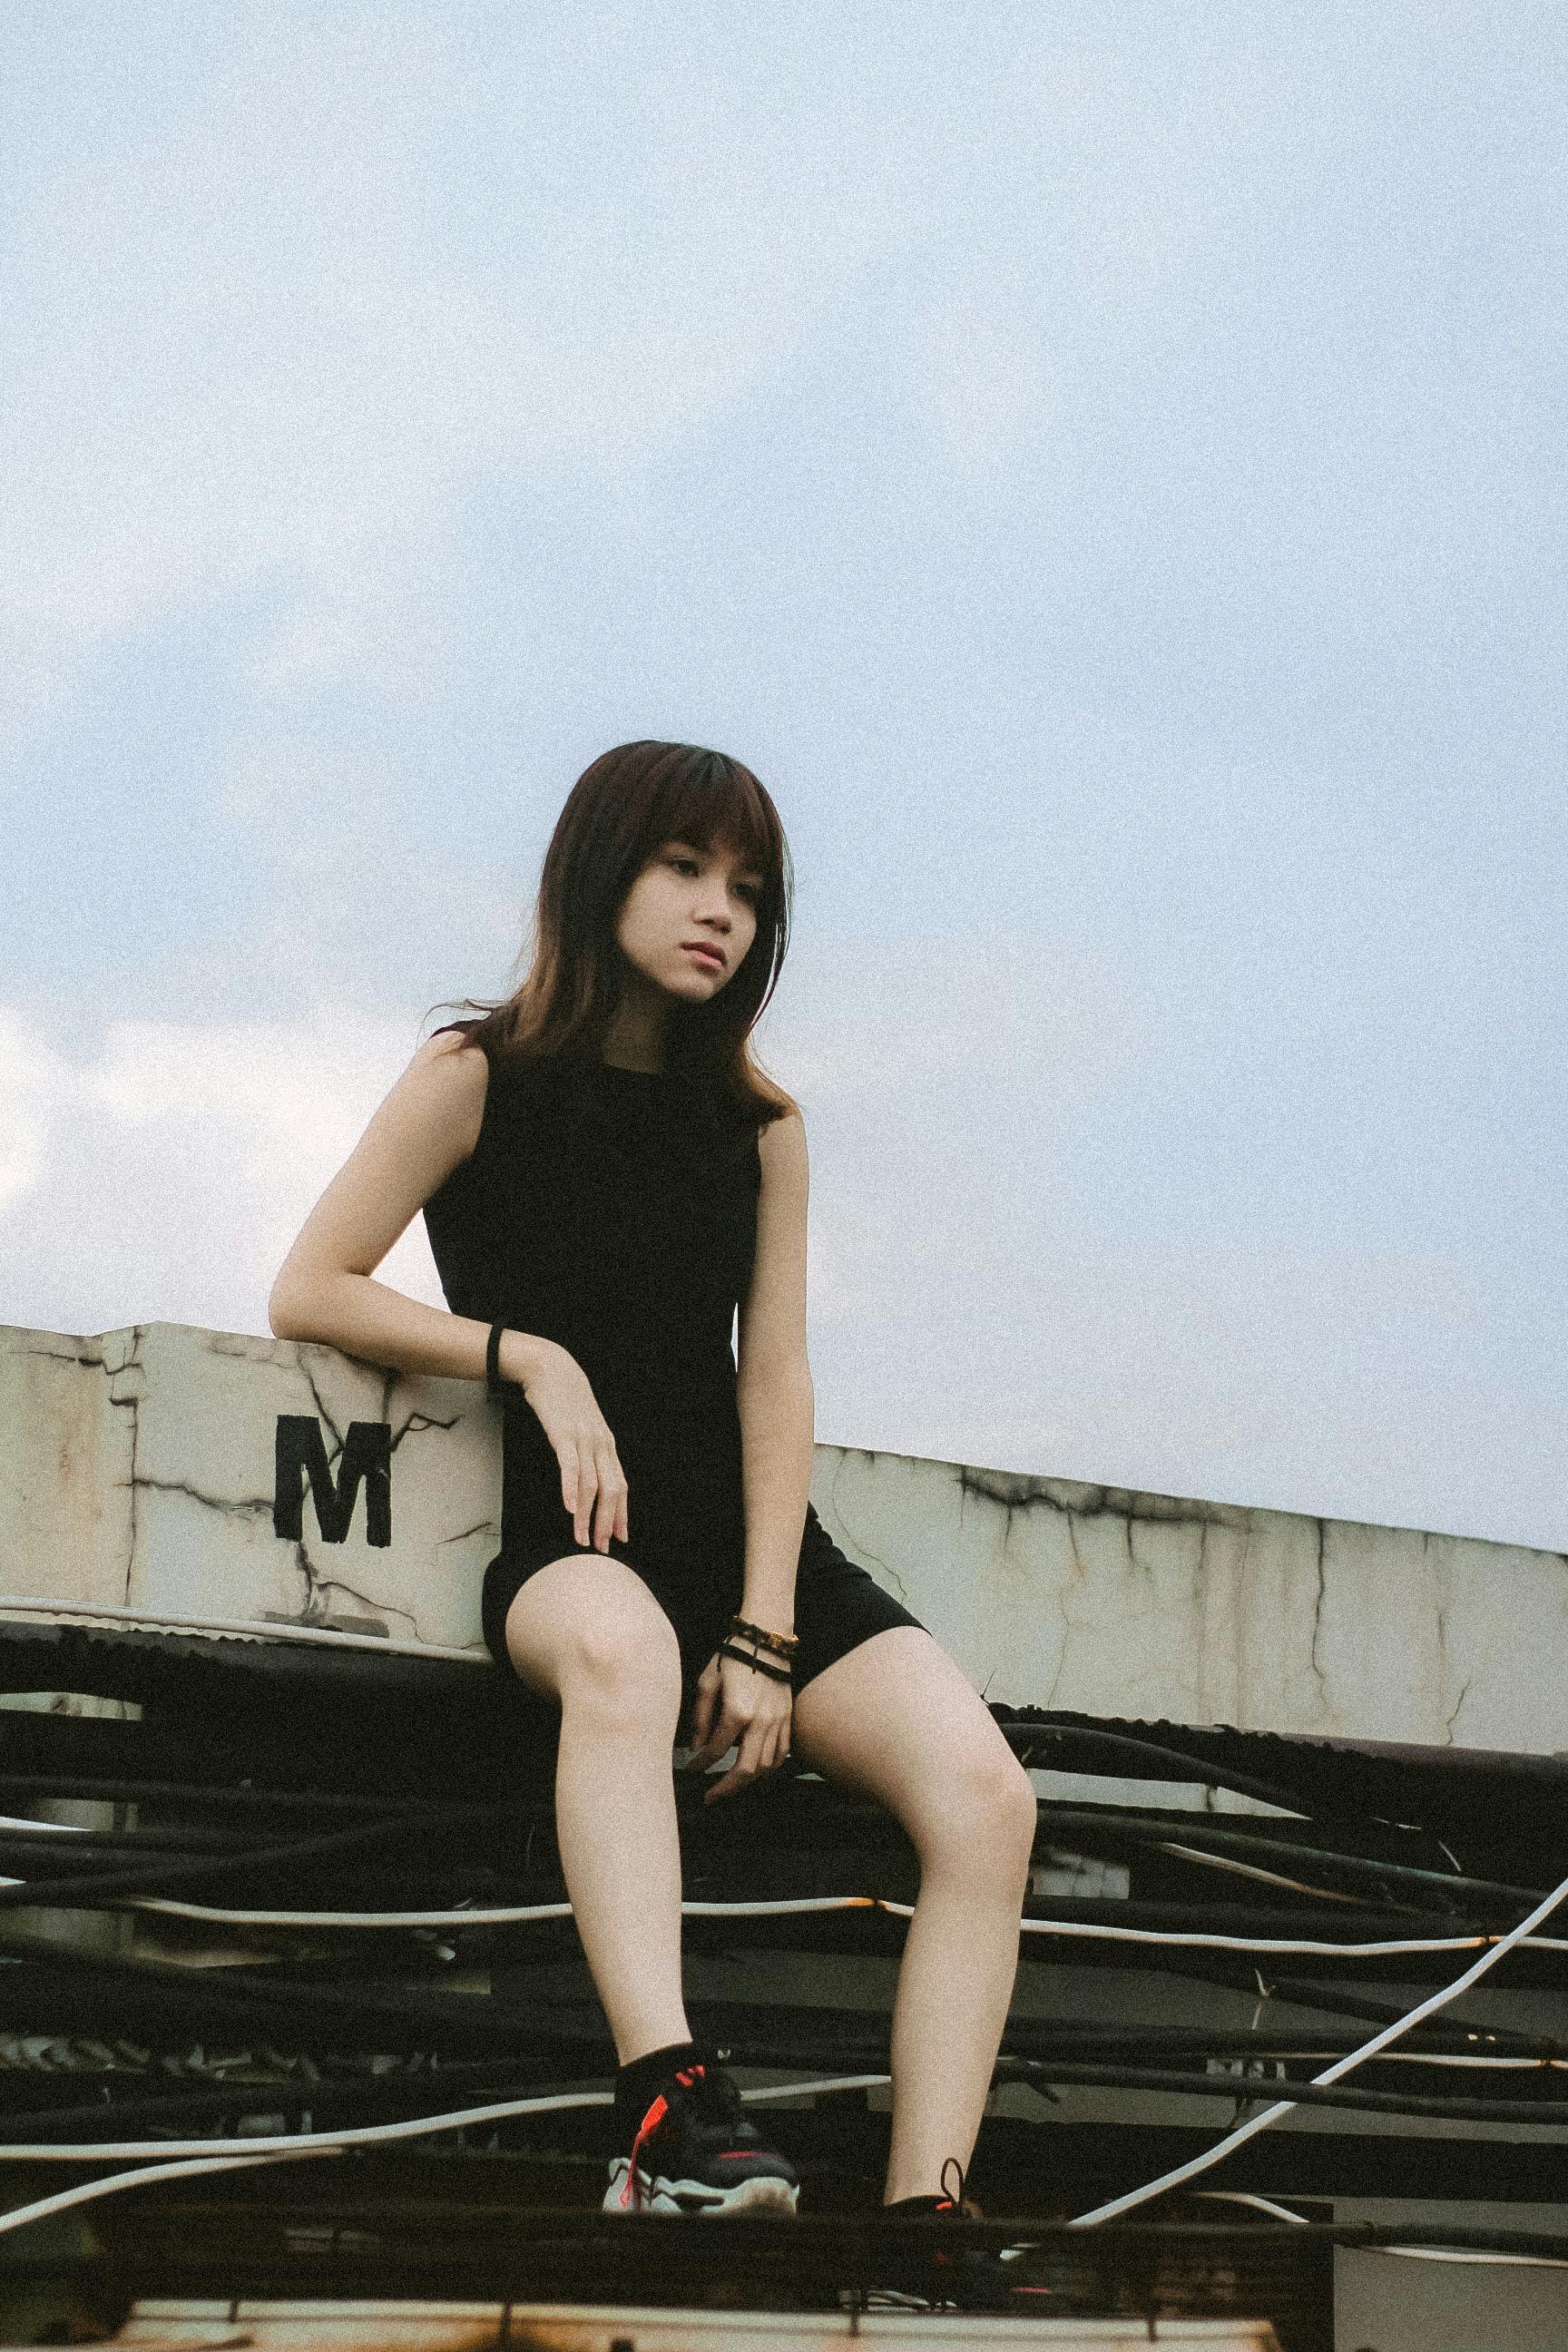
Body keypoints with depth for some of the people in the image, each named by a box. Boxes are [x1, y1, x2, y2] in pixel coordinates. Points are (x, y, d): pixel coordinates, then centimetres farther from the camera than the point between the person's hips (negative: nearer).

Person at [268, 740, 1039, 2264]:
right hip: (572, 1545, -4)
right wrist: (533, 1359, -11)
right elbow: (308, 1294, 0)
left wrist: (765, 1633, -7)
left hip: (755, 1543, 5)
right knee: (620, 1647, -43)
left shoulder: (758, 1128, 14)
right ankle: (670, 2113, -54)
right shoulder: (480, 1081, 4)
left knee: (983, 1791, -22)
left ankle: (922, 2215, -27)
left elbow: (774, 1381, 6)